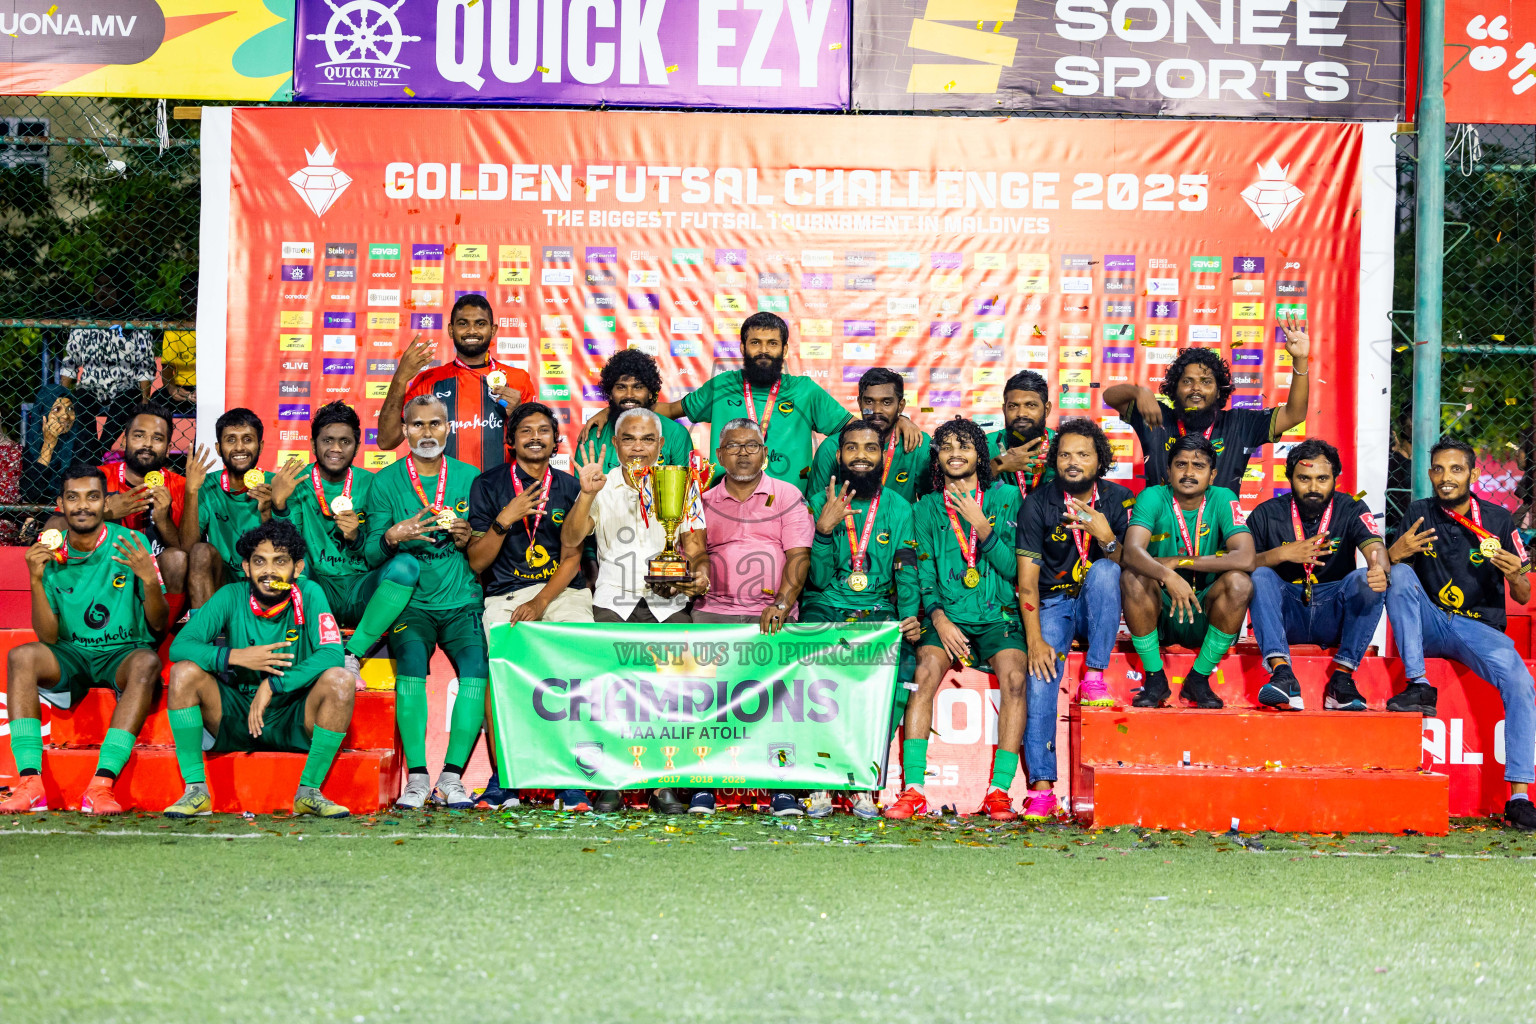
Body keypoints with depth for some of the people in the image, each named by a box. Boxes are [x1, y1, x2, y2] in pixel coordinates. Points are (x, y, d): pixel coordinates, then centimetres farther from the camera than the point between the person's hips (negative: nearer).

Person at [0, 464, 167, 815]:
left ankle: (101, 785, -43)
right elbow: (49, 637, -2)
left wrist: (149, 580, -24)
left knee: (147, 662, -35)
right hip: (72, 656, 2)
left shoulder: (130, 544, -4)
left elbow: (158, 625, -5)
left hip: (124, 654, -2)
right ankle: (30, 783, -33)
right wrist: (37, 581, -15)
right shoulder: (52, 555, 2)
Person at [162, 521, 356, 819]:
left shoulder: (309, 595, -9)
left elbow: (332, 653, -22)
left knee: (341, 680, -28)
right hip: (235, 719, 1)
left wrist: (273, 685, -29)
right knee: (184, 671, -22)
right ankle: (196, 791, -17)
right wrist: (237, 657, -28)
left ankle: (309, 792, -16)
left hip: (292, 723, -1)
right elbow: (179, 646, -14)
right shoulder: (232, 597, -6)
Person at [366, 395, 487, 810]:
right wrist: (392, 538, -17)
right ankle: (416, 777, -24)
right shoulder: (386, 481, 7)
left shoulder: (470, 478, 10)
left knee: (476, 664, -25)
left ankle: (451, 777, -19)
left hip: (461, 601, 1)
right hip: (409, 601, -1)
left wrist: (468, 541, -7)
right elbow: (371, 555, 4)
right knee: (412, 659, -29)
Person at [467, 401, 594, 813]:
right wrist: (504, 520, -12)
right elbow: (476, 562, 4)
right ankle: (502, 780, -20)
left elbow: (572, 558, 5)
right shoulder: (488, 485, 7)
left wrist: (540, 603, -9)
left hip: (563, 591, 1)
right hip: (505, 594, -1)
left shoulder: (569, 487, 11)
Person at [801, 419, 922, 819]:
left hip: (878, 611, 1)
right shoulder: (818, 503, 4)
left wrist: (910, 616, -17)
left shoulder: (898, 508, 9)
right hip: (825, 609, -1)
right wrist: (824, 528, -18)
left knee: (901, 660, -29)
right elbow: (819, 579, -3)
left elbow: (907, 573, 2)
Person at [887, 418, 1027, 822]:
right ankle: (913, 790, -29)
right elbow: (924, 574, 7)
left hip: (998, 617, -1)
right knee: (927, 669, -28)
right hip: (947, 615, 1)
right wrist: (938, 617, -10)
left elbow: (1014, 569, 3)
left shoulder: (1005, 497, 9)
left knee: (1014, 675, -28)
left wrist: (982, 527, -10)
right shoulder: (927, 508, 13)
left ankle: (1000, 791, -27)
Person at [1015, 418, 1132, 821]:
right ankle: (1042, 788, -27)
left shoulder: (1118, 499, -2)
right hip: (1052, 604, -1)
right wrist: (1035, 640, -19)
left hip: (1097, 606, 1)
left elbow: (1124, 568, -6)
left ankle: (1093, 679, -27)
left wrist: (1106, 537, -27)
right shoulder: (1038, 504, -6)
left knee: (1103, 571, -31)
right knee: (1039, 681, -24)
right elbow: (1027, 578, -9)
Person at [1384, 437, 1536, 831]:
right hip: (1428, 625, 1)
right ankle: (1418, 687, -27)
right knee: (1401, 574, -26)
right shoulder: (1419, 514, 8)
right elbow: (1387, 570, 3)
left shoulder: (1498, 520, 5)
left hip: (1480, 628, -1)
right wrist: (1395, 553, -21)